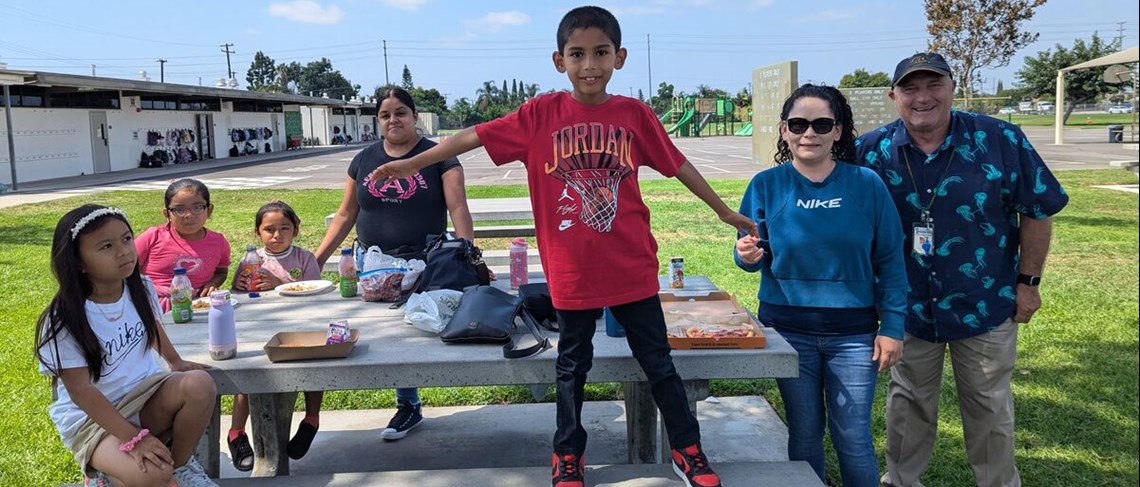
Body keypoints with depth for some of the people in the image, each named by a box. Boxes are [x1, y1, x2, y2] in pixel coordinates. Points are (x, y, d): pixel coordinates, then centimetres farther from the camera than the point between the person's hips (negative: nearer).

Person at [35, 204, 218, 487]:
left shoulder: (140, 289, -5)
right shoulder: (64, 321, -21)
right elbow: (81, 390, -21)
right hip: (91, 418, -5)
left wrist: (175, 362, 14)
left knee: (199, 384, -27)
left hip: (145, 394, 5)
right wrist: (133, 437, -28)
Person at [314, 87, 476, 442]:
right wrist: (317, 258, 8)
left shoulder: (437, 157, -1)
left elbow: (458, 209, -10)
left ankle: (409, 404, 16)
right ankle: (408, 404, 20)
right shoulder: (364, 160, 10)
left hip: (423, 263, -3)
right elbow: (346, 215, 13)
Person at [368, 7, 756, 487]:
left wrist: (724, 211, 15)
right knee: (573, 366, 16)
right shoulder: (540, 114, -5)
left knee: (658, 361, 12)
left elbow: (678, 164, 7)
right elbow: (475, 136, -2)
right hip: (571, 272, 0)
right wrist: (413, 163, -3)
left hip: (632, 268, 1)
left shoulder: (635, 114, -2)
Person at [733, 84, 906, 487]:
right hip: (788, 329, 1)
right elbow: (754, 258, 1)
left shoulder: (867, 185, -4)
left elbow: (890, 261, 0)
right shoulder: (766, 185, -4)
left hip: (853, 333, 0)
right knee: (804, 434, 12)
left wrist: (892, 326, -4)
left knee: (853, 437, 5)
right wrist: (747, 255, -22)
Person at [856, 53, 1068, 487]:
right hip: (907, 305, 1)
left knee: (989, 409, 15)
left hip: (985, 304, -1)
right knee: (908, 404, 17)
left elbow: (1037, 210, -4)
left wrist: (1028, 281, -3)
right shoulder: (871, 151, -9)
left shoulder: (1001, 140, -12)